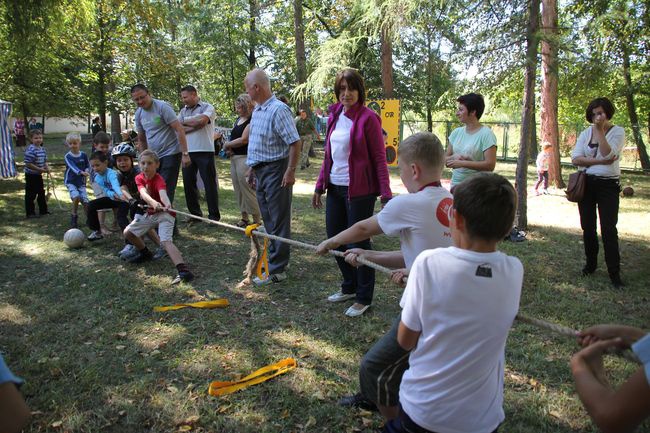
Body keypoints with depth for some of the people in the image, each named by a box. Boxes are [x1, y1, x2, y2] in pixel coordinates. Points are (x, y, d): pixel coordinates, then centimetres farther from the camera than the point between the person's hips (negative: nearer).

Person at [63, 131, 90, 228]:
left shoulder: (83, 155, 1)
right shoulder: (67, 156, -8)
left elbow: (88, 166, 11)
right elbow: (73, 167, -23)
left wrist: (87, 171, -12)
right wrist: (81, 172, -41)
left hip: (81, 182, 2)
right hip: (70, 182, -2)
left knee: (85, 201, -4)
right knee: (76, 197, -25)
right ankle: (73, 217, -5)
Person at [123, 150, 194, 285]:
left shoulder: (158, 180, -20)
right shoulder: (139, 178, -4)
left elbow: (162, 193, -42)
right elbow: (143, 193, -25)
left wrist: (167, 205, -66)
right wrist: (153, 202, -48)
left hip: (164, 213, -7)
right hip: (150, 213, 7)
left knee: (165, 241, -27)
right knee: (128, 232, 5)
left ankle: (184, 270, -42)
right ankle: (145, 253, 30)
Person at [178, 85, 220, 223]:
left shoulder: (207, 107, 2)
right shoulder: (183, 111, 17)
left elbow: (202, 120, -18)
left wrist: (184, 122, -3)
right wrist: (195, 126, -9)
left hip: (204, 151, -5)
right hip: (187, 152, 5)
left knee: (209, 183, -1)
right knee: (188, 183, 7)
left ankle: (214, 216, 6)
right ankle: (195, 214, 18)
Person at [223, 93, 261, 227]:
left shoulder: (252, 121, -12)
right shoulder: (238, 120, 16)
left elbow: (243, 140, -18)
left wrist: (227, 145, -5)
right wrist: (229, 148, 0)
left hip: (245, 158, -9)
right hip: (234, 157, 9)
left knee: (247, 189, -8)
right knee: (238, 189, 12)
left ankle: (257, 220, 0)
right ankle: (244, 217, 22)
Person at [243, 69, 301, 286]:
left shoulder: (279, 110, -16)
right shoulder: (257, 110, 13)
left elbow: (295, 142, -20)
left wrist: (290, 172, -23)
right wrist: (252, 168, 21)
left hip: (275, 171, -9)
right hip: (261, 171, 9)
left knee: (278, 222, -2)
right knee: (268, 220, 17)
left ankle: (276, 270, 3)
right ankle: (274, 257, 31)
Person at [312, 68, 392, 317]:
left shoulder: (368, 118, -10)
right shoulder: (334, 116, 10)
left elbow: (379, 158, -12)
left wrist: (386, 194, -17)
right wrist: (320, 186, 13)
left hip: (359, 190, -7)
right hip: (335, 188, 7)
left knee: (358, 242, 1)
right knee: (334, 238, 15)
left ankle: (364, 298, 18)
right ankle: (349, 286, 35)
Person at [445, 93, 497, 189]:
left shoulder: (486, 134, -8)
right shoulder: (456, 132, 9)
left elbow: (490, 165, -14)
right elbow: (446, 159, 12)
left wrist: (462, 163, -18)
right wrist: (454, 157, -11)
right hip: (455, 185, 5)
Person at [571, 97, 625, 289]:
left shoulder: (617, 132, -3)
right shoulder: (586, 133, 6)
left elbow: (608, 154, -20)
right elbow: (575, 159, -6)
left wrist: (600, 130, -18)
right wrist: (600, 161, -16)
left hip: (608, 185, -3)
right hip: (586, 184, 4)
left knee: (609, 229, -7)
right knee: (588, 227, 11)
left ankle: (614, 273, -1)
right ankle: (590, 264, 26)